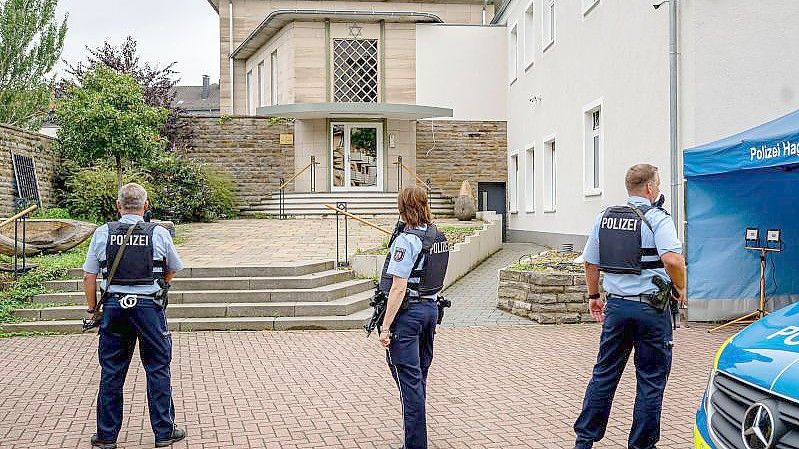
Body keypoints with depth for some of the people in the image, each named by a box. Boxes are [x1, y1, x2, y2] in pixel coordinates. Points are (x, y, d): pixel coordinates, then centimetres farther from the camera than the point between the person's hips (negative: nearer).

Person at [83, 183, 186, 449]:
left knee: (111, 372, 11)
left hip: (114, 306, 2)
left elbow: (89, 277, 2)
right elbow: (172, 271, 11)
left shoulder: (103, 233, 0)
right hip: (149, 307, -2)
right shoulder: (159, 234, -3)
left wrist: (93, 309, 14)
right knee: (158, 369, 8)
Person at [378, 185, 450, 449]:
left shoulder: (407, 240, -18)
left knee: (409, 380, -2)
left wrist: (385, 326, -18)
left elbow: (398, 288, -21)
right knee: (419, 377, 19)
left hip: (408, 312, -8)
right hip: (431, 308, 8)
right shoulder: (438, 237, 6)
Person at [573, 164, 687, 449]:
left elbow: (590, 262, 13)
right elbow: (672, 259, -27)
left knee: (604, 374, 14)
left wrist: (593, 296, 24)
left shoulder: (604, 218, 7)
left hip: (616, 304, 5)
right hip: (651, 308, -5)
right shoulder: (658, 219, -10)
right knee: (651, 380, 8)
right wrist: (680, 289, -10)